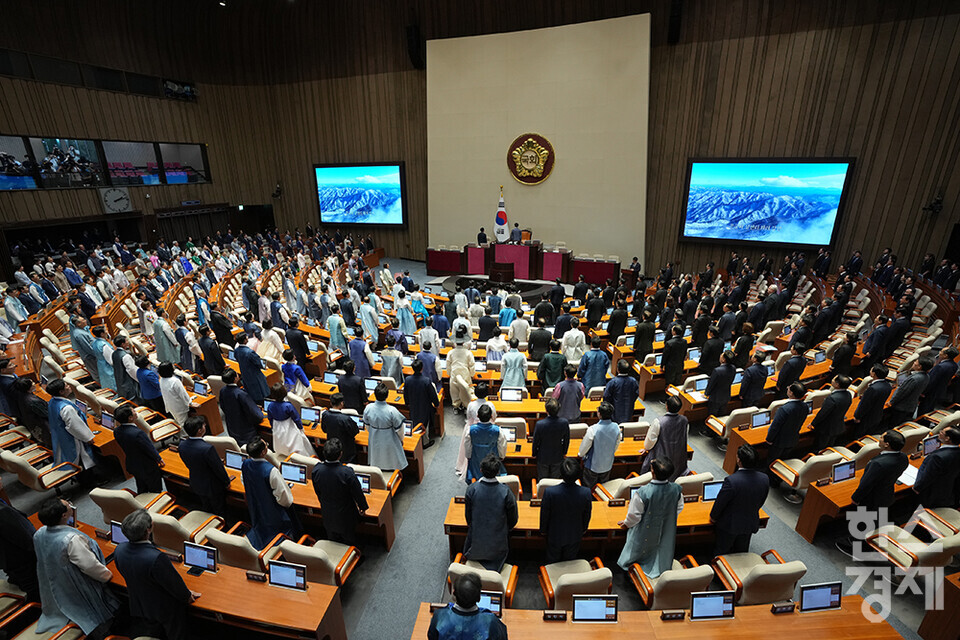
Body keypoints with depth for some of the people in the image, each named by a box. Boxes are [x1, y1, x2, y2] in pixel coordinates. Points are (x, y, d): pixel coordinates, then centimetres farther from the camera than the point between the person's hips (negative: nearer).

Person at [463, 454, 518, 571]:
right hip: (498, 542, -1)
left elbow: (468, 515, -4)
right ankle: (493, 567, 2)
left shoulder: (472, 489, -20)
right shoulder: (506, 492, -22)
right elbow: (513, 520, -8)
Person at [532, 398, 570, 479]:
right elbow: (566, 440, -6)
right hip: (558, 457, 2)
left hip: (543, 457, -2)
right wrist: (564, 452, 13)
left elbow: (535, 441, -15)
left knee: (542, 480, 22)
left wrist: (534, 454, 5)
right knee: (555, 479, 24)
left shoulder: (539, 424, -31)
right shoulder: (564, 422, -24)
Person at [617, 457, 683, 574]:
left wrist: (627, 523, -1)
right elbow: (679, 508, -4)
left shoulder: (642, 493, -38)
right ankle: (660, 569, 53)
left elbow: (634, 514, -23)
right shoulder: (676, 489, -25)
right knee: (663, 548, 31)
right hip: (667, 529, 3)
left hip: (645, 531, -3)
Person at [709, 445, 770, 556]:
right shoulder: (765, 479, -18)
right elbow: (761, 502, 1)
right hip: (750, 523, 5)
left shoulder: (731, 480, -35)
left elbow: (720, 502, -20)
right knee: (742, 551, 27)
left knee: (722, 551, 18)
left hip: (729, 524, -5)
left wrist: (713, 516, -1)